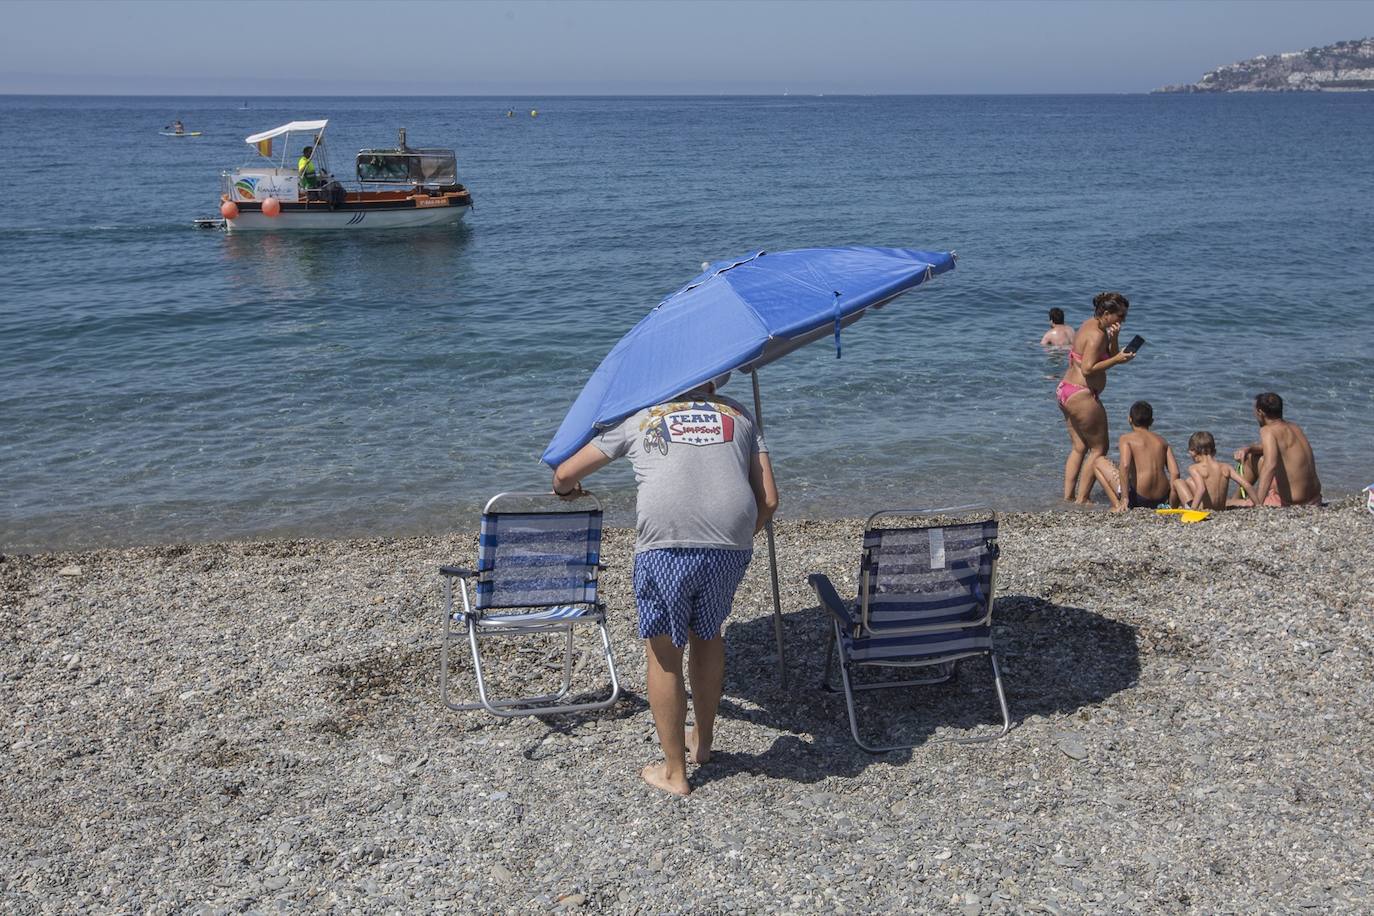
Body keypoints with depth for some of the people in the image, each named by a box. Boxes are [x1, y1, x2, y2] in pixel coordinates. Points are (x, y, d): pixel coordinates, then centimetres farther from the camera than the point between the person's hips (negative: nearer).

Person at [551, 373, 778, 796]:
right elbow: (769, 499, 15)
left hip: (664, 547, -2)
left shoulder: (640, 417, 19)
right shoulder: (739, 416, 23)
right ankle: (702, 742, 41)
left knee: (663, 654, 12)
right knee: (707, 635, 26)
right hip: (730, 549, 3)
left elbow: (565, 475, 24)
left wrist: (566, 489, 47)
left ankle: (674, 771, 20)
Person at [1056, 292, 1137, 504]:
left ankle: (1068, 496, 13)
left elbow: (1108, 357, 14)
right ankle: (1081, 499, 0)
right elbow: (1087, 369, -24)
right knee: (1099, 448, 0)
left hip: (1065, 391, 10)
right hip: (1081, 396, -10)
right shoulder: (1097, 334, -17)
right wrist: (1117, 360, -22)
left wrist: (1113, 339, -3)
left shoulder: (1090, 326, 14)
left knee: (1079, 447, 14)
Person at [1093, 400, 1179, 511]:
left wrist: (1124, 498, -20)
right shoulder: (1161, 440, 13)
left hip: (1139, 498, -5)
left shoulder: (1126, 439, 0)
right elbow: (1175, 472, 4)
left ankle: (1117, 506, 1)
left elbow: (1125, 465, -19)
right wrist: (1172, 504, 8)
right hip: (1161, 499, 5)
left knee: (1100, 462, 13)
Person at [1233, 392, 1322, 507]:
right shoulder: (1295, 427, 7)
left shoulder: (1268, 430, -17)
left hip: (1289, 503, -7)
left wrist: (1258, 504, -38)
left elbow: (1270, 465, -32)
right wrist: (1248, 449, 9)